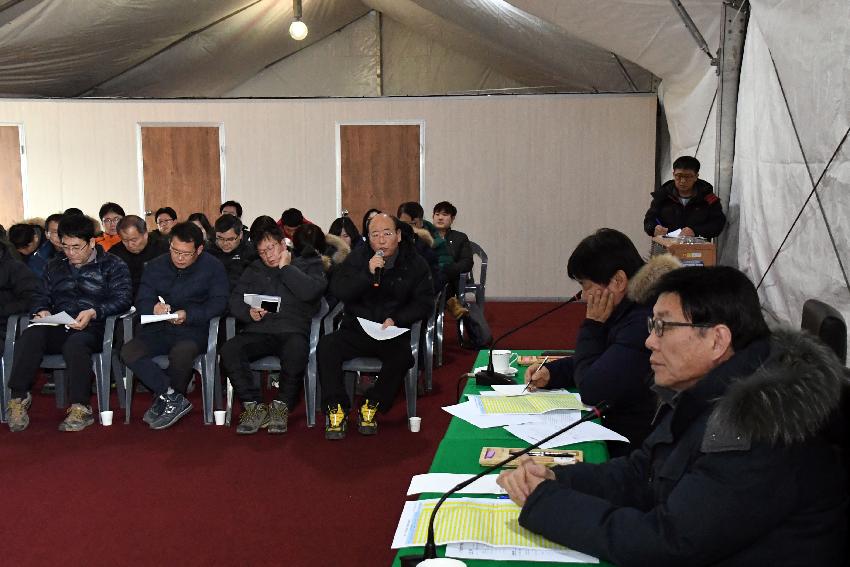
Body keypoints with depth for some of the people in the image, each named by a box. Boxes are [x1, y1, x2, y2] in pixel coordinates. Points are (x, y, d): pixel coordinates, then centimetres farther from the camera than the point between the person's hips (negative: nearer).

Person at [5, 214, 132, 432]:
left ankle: (80, 408, -35)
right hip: (57, 328, 4)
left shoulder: (113, 265, 8)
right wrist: (41, 311, -1)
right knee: (30, 336, -29)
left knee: (75, 343, -39)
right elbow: (41, 296, 24)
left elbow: (122, 299, -4)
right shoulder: (55, 267, 26)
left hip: (93, 328, -4)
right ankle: (18, 398, -26)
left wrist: (93, 313, -20)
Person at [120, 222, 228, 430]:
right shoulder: (155, 266, 12)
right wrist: (154, 308, -20)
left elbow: (219, 303, -8)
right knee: (128, 352, -24)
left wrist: (188, 315, -23)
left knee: (181, 353, -37)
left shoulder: (213, 267, 2)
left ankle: (163, 400, -10)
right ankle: (174, 398, -21)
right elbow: (142, 300, 5)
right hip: (159, 329, 4)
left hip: (194, 329, -4)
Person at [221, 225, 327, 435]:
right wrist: (249, 313, -7)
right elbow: (235, 300, 14)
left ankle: (281, 406, -20)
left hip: (292, 330, -3)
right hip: (258, 331, 3)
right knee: (229, 350, -27)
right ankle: (254, 406, -19)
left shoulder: (308, 265, 15)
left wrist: (286, 267, 1)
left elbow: (311, 292, -7)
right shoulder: (253, 270, 26)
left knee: (296, 351, -38)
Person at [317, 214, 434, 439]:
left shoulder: (414, 263, 2)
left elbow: (425, 303, 1)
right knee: (326, 346, -26)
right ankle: (336, 410, -16)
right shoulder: (358, 257, 3)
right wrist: (367, 274, -23)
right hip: (356, 330, 1)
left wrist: (396, 320, -14)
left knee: (402, 356, -33)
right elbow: (337, 290, -9)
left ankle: (371, 407, -11)